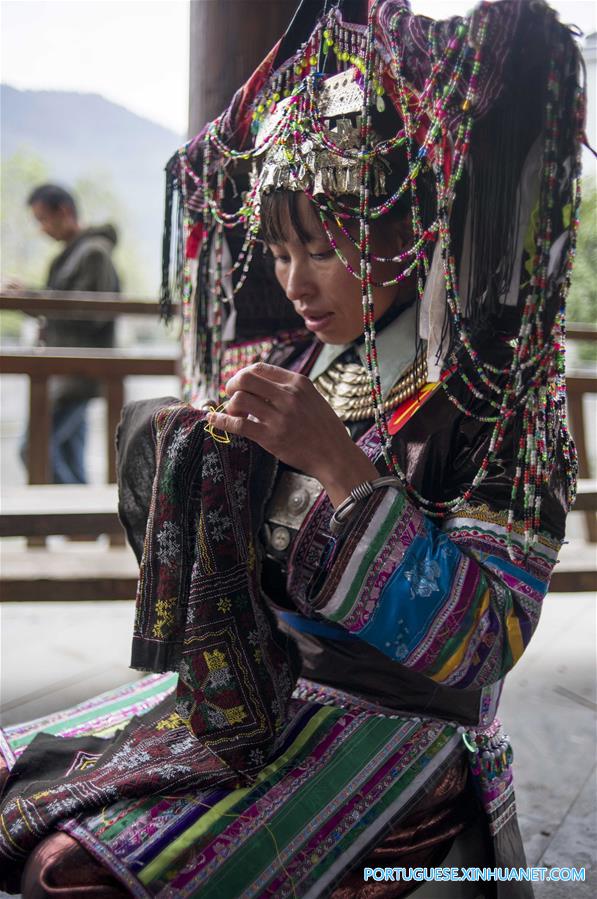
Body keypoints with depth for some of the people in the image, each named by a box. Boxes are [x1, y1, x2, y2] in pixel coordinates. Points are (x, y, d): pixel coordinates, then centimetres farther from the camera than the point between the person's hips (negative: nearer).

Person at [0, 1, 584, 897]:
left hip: (386, 727, -7)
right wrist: (197, 472, -8)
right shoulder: (294, 370, 6)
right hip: (249, 690, 7)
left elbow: (480, 645, -19)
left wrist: (340, 465, -25)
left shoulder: (492, 403, -12)